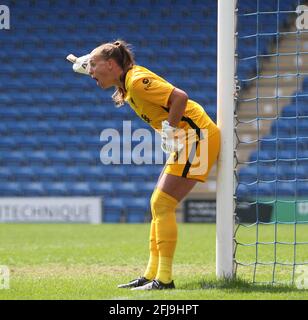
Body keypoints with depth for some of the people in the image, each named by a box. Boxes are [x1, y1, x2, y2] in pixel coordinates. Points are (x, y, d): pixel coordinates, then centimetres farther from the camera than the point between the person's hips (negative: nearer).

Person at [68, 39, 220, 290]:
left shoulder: (137, 81, -17)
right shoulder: (126, 83, 12)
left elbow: (180, 97, -25)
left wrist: (171, 130, -18)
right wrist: (87, 65, 22)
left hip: (197, 136, -10)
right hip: (187, 140, 10)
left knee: (162, 205, -12)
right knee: (159, 205, 11)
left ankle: (164, 279, -11)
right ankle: (152, 274, 14)